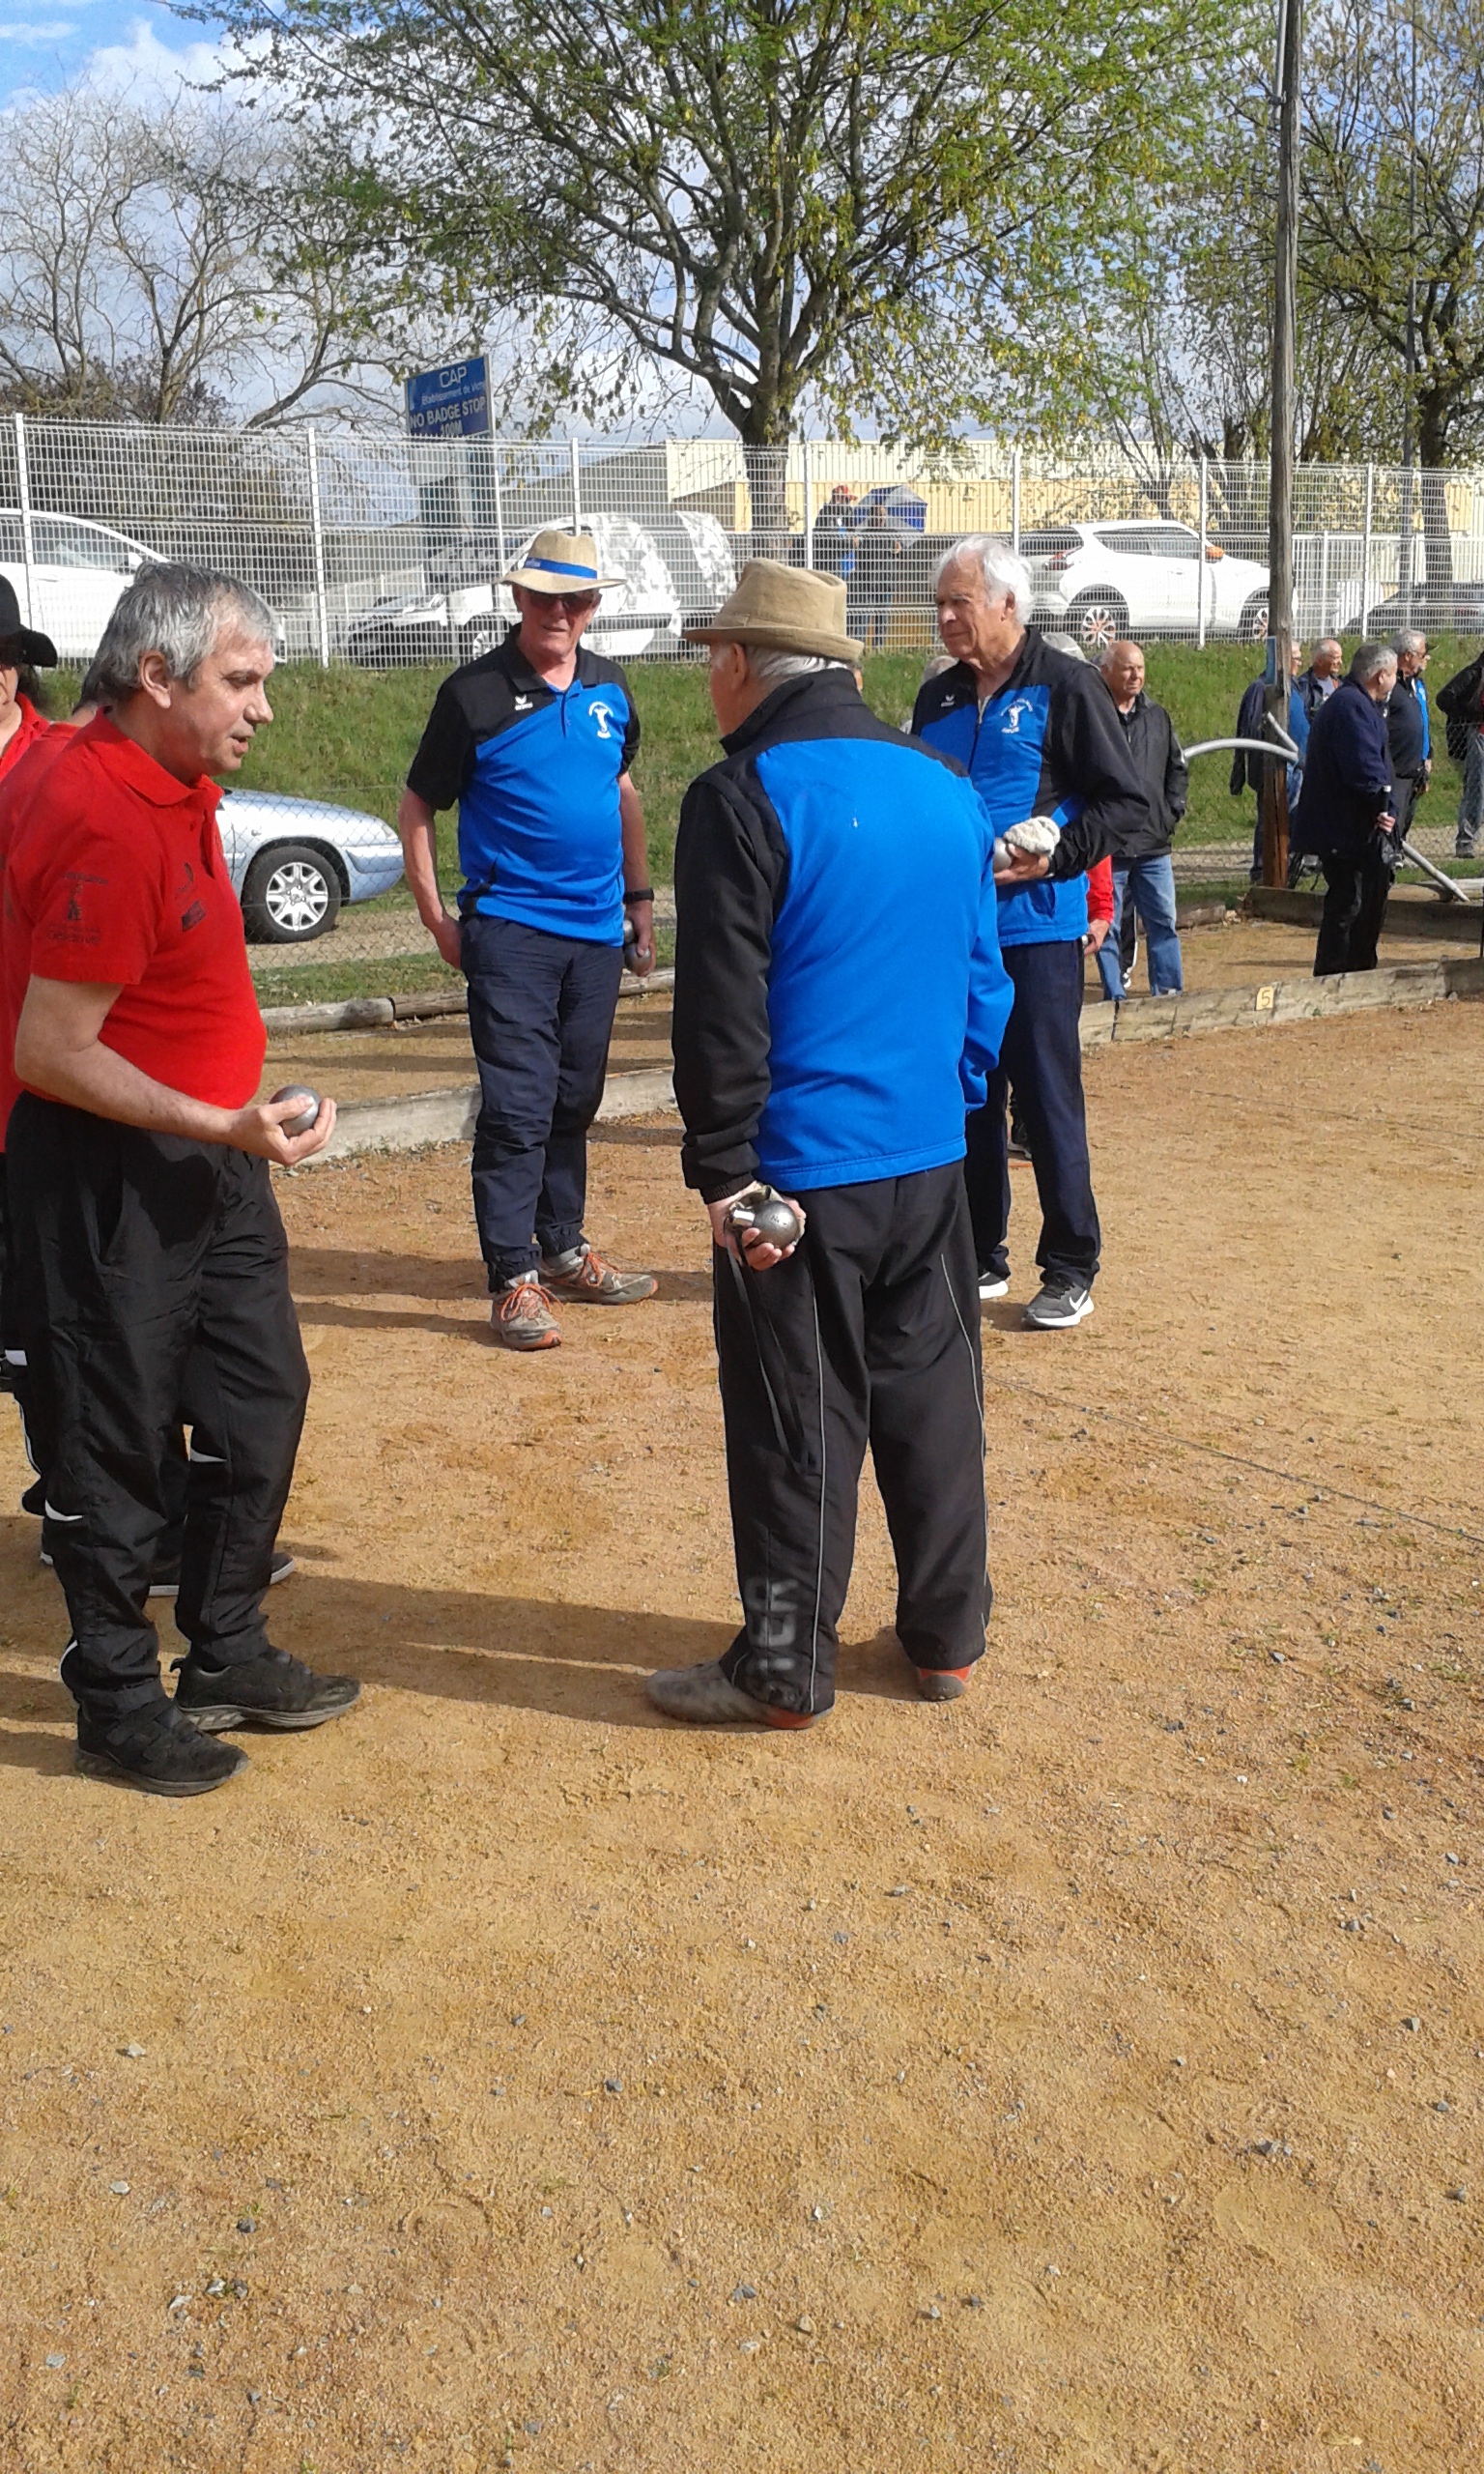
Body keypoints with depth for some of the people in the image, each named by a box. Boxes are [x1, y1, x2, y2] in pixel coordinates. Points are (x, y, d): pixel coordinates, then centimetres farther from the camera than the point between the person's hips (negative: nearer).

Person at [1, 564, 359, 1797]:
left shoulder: (171, 784, 6)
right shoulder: (104, 821, -24)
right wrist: (222, 1126, -26)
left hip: (206, 1152, 10)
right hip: (105, 1172, -10)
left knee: (261, 1396, 16)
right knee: (115, 1443, 4)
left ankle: (226, 1656, 32)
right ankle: (119, 1707, 22)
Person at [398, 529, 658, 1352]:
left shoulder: (610, 689, 10)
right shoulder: (474, 693, -6)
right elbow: (417, 807, -2)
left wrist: (639, 895, 21)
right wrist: (436, 916, -7)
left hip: (597, 930, 6)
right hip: (511, 933, -5)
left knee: (574, 1102, 14)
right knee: (516, 1107, -8)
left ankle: (563, 1251, 27)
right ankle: (514, 1279, -2)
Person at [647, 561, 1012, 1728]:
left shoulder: (745, 796, -11)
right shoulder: (946, 785, 9)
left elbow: (721, 1010, -15)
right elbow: (985, 977, 13)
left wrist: (722, 1170, -11)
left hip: (802, 1166, -6)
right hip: (931, 1159, 6)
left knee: (799, 1425, 3)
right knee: (934, 1399, 15)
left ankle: (785, 1668, 15)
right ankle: (948, 1634, 27)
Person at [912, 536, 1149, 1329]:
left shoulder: (1065, 686, -5)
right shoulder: (938, 698, 13)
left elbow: (1127, 805, -6)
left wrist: (1059, 855, -20)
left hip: (1036, 929, -6)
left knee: (1048, 1100, -2)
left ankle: (1070, 1270, 9)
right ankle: (979, 1257, 22)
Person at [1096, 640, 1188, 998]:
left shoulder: (1157, 717, 13)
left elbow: (1177, 770, 22)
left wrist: (1173, 811, 9)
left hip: (1154, 847, 5)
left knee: (1164, 923, 7)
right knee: (1107, 928, 2)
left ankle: (1169, 993, 15)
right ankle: (1115, 998, 11)